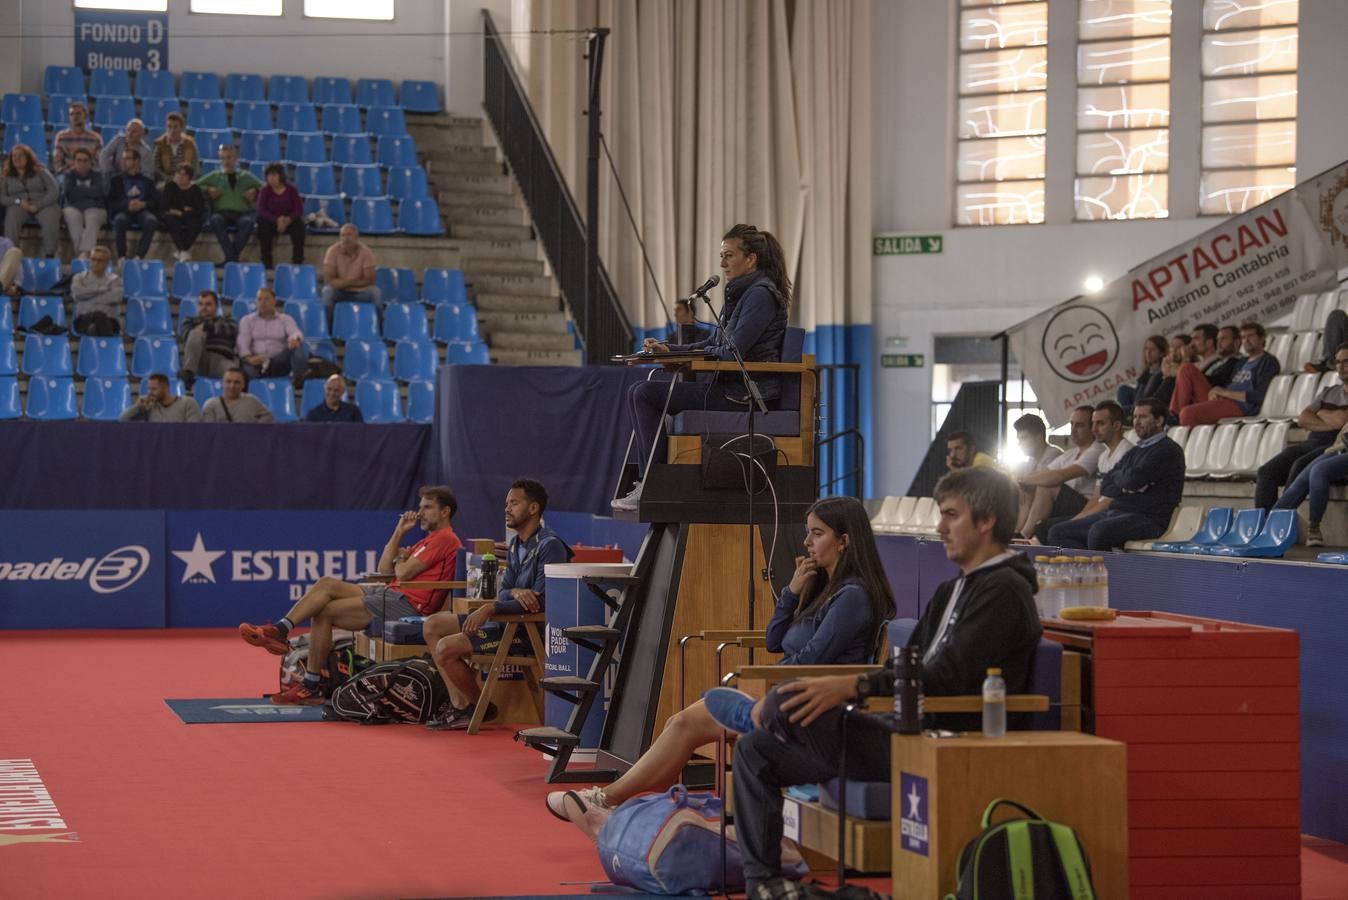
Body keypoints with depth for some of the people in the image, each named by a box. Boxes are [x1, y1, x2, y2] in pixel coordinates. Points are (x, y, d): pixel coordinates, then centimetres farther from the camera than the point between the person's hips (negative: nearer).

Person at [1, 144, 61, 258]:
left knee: (51, 222, -35)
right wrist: (18, 201, -13)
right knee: (11, 220, -35)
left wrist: (38, 205, -14)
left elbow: (54, 191, 1)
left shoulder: (40, 172, 11)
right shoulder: (7, 177, 16)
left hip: (43, 205, -1)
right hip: (18, 206, 1)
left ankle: (49, 256, -33)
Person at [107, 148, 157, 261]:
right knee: (120, 220, -37)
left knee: (151, 220, -35)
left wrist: (143, 204, -16)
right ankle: (121, 257, -31)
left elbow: (153, 201, 8)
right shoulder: (117, 179, 17)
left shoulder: (147, 180, 18)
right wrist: (127, 205, -14)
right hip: (123, 211, 0)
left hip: (142, 210, 0)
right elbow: (111, 202, 5)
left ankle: (138, 256, -38)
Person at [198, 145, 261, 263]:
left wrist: (254, 192, 4)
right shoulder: (215, 176, 21)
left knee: (247, 222, -37)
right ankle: (231, 255, -39)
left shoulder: (246, 176, 22)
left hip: (242, 213, 0)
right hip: (221, 212, 0)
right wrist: (208, 190, 1)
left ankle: (232, 256, -36)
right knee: (216, 220, -37)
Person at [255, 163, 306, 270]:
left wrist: (288, 219, -29)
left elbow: (299, 210, -7)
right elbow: (261, 211, -12)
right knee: (262, 224, -32)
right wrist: (277, 220, -29)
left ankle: (298, 260, -28)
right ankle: (267, 261, -26)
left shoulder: (291, 190, -1)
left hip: (289, 221, 0)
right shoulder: (265, 191, -2)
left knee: (299, 224, -31)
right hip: (271, 221, 0)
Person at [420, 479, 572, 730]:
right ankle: (460, 705, 2)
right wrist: (515, 592, -17)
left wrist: (491, 608, -27)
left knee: (446, 649, -19)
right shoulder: (516, 545, 14)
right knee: (432, 626, 9)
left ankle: (481, 708, 2)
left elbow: (541, 601, -23)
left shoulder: (550, 546, -16)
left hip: (530, 631, -10)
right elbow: (503, 592, 10)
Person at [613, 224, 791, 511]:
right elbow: (715, 344, 21)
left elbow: (733, 351, -21)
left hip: (744, 393, -10)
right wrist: (669, 349, 8)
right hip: (730, 385, 10)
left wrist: (699, 354, -3)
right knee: (640, 392, 6)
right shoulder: (740, 294, 19)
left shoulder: (761, 294, -13)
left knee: (646, 394, -14)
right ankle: (644, 480, 1)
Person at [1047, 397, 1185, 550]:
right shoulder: (1135, 452, 25)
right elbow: (1105, 486, 18)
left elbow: (1134, 479, -16)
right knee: (1057, 532, -5)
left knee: (1099, 531, -39)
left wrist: (1117, 476, 8)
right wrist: (1124, 487, -5)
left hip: (1148, 518, -9)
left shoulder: (1168, 450, -3)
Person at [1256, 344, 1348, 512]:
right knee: (1266, 472, -18)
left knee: (1300, 466, -35)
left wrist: (1321, 413, 6)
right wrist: (1331, 422, -3)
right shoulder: (1328, 392, 26)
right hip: (1312, 444, 7)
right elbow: (1302, 419, 12)